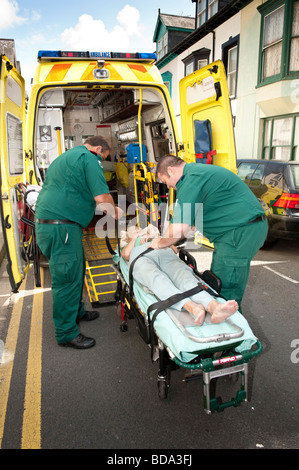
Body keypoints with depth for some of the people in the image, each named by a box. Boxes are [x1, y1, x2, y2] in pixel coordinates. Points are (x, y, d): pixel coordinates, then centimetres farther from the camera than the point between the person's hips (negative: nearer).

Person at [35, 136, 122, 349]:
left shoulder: (65, 157, 24)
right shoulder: (89, 158, -7)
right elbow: (102, 197, -18)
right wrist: (114, 211, 2)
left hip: (47, 220, 11)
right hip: (61, 225, -11)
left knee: (76, 269, 21)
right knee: (68, 277, -4)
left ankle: (77, 312, 36)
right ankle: (66, 333, 7)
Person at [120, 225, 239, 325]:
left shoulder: (153, 236, 46)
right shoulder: (127, 245, 44)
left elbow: (174, 250, 28)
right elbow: (126, 255, 16)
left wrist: (156, 237, 18)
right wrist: (135, 238, 28)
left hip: (165, 254, 2)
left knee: (184, 275, -36)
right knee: (157, 278, -41)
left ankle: (213, 306, -65)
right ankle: (191, 307, -69)